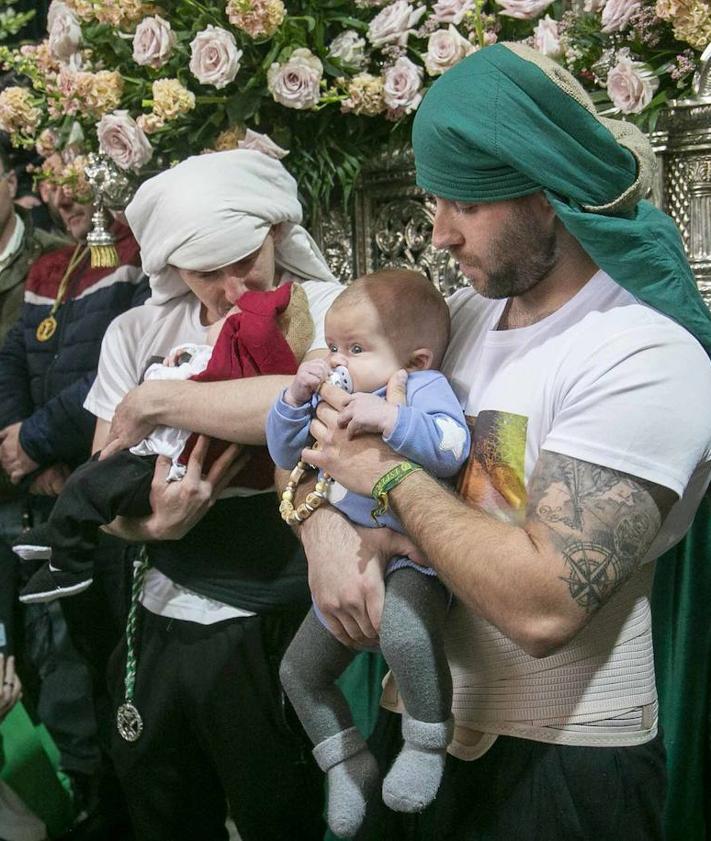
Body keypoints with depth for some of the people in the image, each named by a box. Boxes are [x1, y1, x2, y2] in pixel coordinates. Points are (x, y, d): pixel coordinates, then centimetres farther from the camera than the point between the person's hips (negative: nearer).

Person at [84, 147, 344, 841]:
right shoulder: (137, 334, 3)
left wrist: (153, 402, -23)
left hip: (277, 630, -4)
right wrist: (148, 523, -20)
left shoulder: (323, 309, -11)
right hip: (159, 625, 5)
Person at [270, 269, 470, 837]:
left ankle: (430, 740, -16)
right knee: (299, 672, 15)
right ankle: (350, 766, 30)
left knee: (403, 631, -40)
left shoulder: (425, 386, -10)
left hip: (412, 556, -8)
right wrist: (296, 400, -6)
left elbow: (452, 446, -27)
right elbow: (285, 454, 10)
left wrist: (388, 418, -37)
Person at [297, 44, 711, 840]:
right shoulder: (463, 314, 2)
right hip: (418, 717, 6)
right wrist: (324, 522, -15)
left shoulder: (646, 358, -20)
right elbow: (314, 433, 5)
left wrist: (389, 474, -20)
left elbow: (544, 605, -30)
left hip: (561, 761, -6)